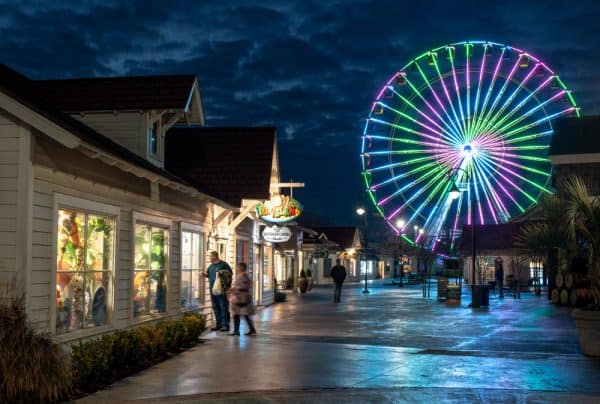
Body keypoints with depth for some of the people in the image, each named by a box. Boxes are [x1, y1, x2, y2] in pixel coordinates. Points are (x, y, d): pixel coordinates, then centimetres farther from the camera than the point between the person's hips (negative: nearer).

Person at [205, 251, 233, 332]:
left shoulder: (223, 264, -6)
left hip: (221, 290, -8)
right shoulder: (211, 266, 17)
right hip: (213, 289, 8)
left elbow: (230, 274, -9)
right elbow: (209, 275, 28)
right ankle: (218, 324, 18)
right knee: (215, 307, 10)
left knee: (223, 307, -5)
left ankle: (225, 325, -2)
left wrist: (221, 273, -19)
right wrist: (205, 274, 10)